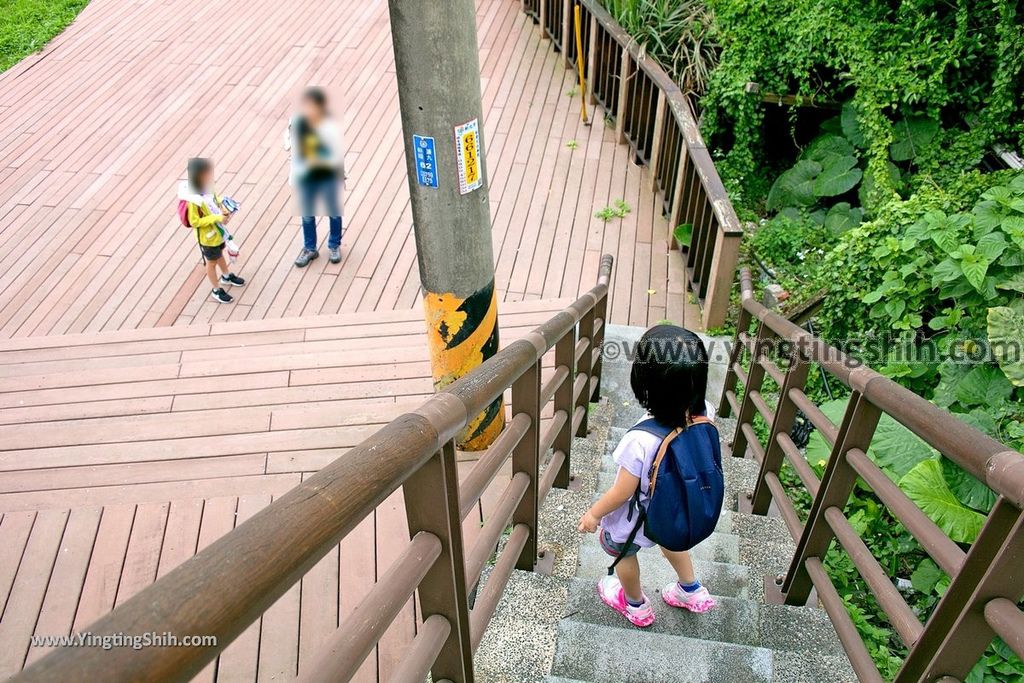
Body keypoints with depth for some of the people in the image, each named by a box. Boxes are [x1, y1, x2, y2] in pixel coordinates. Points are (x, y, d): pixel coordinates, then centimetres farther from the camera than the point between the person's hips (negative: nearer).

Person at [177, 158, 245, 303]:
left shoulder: (207, 188, -12)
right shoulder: (193, 200, -34)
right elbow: (194, 222, -28)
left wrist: (223, 210, -11)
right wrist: (217, 218, -31)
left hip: (218, 231, 7)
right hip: (207, 237, -7)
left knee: (219, 254, 30)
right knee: (212, 262, 13)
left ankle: (226, 276, 55)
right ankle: (217, 291, 33)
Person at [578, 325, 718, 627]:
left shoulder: (640, 441, -43)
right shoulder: (705, 415, -28)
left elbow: (622, 492, -26)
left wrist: (594, 513, -8)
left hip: (637, 519, -4)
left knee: (624, 554, 29)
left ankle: (635, 605, 56)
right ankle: (691, 591, 57)